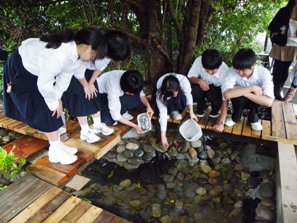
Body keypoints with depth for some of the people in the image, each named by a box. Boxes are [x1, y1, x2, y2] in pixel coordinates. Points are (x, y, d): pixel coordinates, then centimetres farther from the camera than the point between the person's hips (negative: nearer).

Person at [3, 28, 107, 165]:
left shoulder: (76, 50, -13)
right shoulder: (59, 55, -40)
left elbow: (66, 74, -5)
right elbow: (44, 84, -31)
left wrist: (57, 99, -8)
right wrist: (55, 102, -16)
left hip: (36, 68, 8)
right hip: (20, 69, -8)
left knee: (50, 108, 8)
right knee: (44, 110, -6)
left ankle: (57, 145, 20)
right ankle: (55, 151, 7)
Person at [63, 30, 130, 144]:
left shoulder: (108, 53, -22)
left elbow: (99, 68, -4)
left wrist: (91, 83, -5)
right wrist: (85, 85, -14)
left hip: (87, 71, 6)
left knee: (93, 95, 5)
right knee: (80, 97, -10)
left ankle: (98, 125, 18)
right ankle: (85, 131, -1)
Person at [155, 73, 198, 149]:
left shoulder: (183, 80, -41)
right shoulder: (160, 93, -41)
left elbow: (188, 95, -22)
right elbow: (163, 113, -37)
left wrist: (191, 112, -23)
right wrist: (163, 136, -37)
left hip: (180, 96, 2)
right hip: (166, 99, -1)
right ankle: (173, 111, -1)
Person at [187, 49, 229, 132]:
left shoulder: (225, 71, -33)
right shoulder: (199, 61, -29)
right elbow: (190, 77, -17)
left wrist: (221, 122, -38)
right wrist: (199, 81, -41)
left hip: (217, 89, -2)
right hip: (203, 85, 2)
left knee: (214, 95, -36)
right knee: (194, 89, -32)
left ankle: (215, 110, 0)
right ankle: (201, 107, 0)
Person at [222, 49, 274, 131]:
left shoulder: (263, 72, -27)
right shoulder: (232, 71, -27)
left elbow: (268, 102, -37)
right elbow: (227, 94, -43)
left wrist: (242, 91, -38)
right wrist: (252, 88, -38)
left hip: (254, 103, 0)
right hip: (240, 101, 1)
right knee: (237, 94, -33)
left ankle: (253, 118, -4)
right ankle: (235, 117, -3)